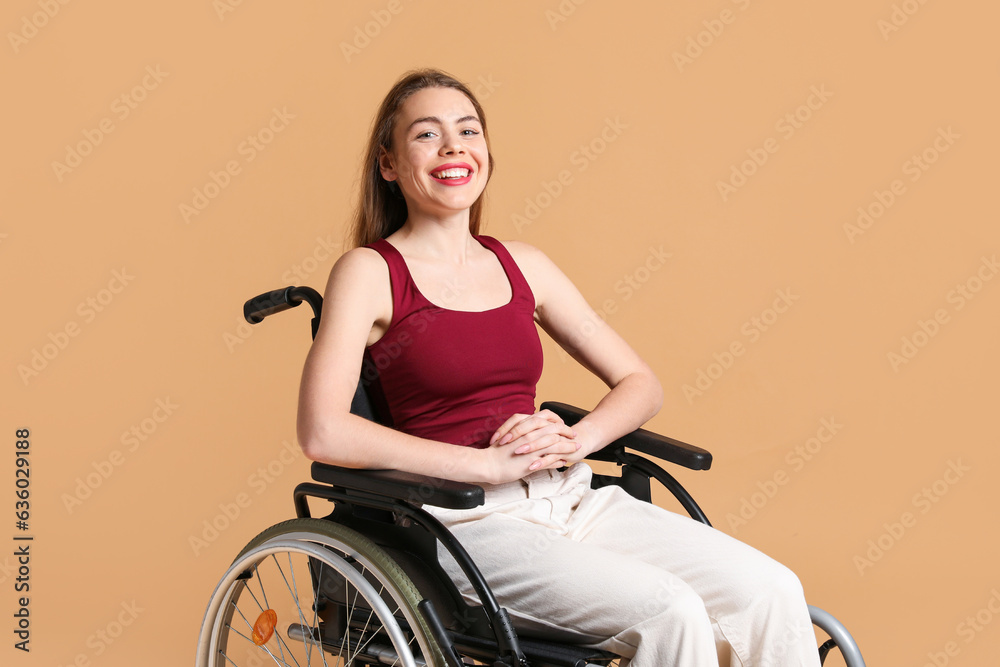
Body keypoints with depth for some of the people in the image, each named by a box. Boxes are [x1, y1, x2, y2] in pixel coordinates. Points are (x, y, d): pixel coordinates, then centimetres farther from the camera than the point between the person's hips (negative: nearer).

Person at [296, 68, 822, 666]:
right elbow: (322, 431, -16)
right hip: (463, 520, -5)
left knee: (771, 591, -14)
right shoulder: (370, 272, -2)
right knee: (670, 614, -26)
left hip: (571, 499, 5)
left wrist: (576, 439, -6)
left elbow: (640, 383, 16)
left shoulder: (523, 266, 13)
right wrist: (490, 463, -17)